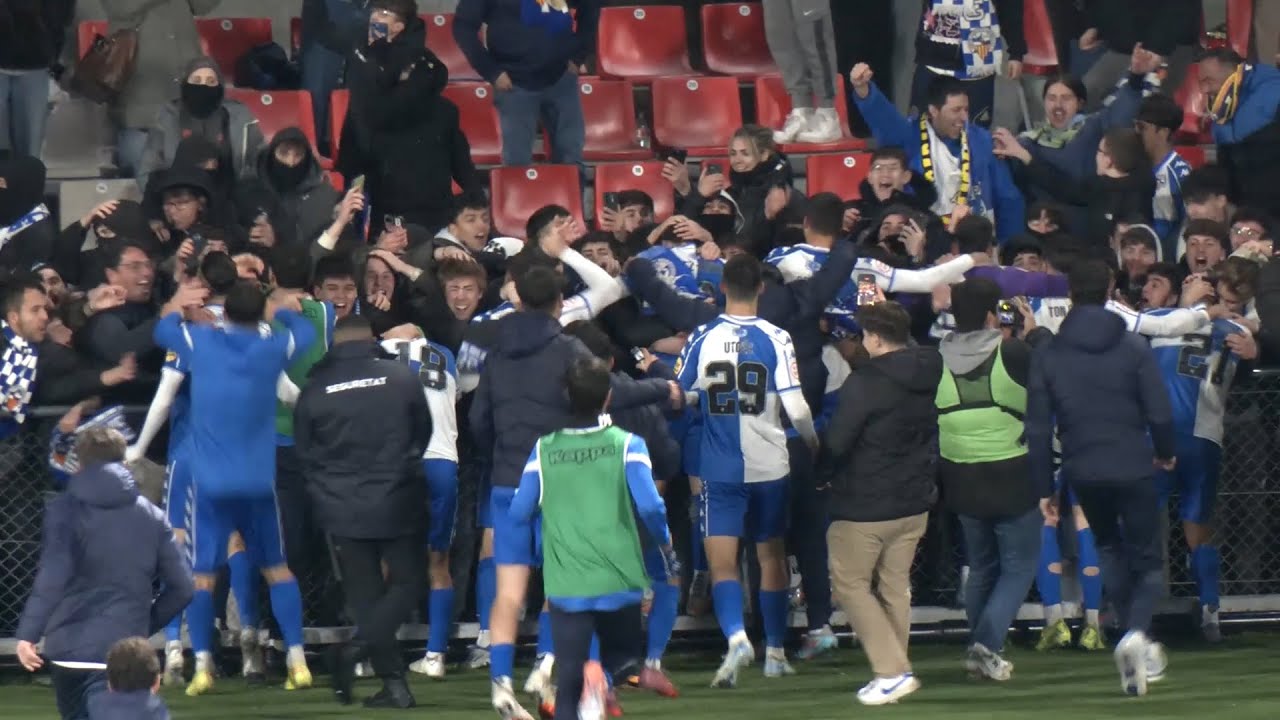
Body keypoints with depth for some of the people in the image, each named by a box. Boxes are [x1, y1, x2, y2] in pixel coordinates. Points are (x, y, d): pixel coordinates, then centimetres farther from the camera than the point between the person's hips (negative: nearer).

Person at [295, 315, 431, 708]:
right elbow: (424, 434, 7)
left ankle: (393, 680, 5)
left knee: (366, 594, 10)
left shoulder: (314, 390, -3)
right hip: (398, 506, -1)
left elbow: (304, 453, 6)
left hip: (343, 510, 1)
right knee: (405, 583, 11)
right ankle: (359, 647, -11)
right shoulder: (403, 377, -6)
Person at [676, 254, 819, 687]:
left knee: (722, 562, -3)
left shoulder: (703, 338, -5)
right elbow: (796, 409, -11)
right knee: (771, 557, 16)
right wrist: (814, 444, 8)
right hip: (769, 467, 1)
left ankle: (736, 636, -27)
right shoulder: (776, 339, -8)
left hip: (719, 468, -1)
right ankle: (775, 651, 23)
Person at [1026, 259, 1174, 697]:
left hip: (1082, 472, 2)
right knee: (1147, 559, 6)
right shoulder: (1133, 348, -6)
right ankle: (1136, 633, -21)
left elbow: (1038, 427, -1)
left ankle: (1135, 643, 25)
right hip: (1132, 468, -2)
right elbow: (1160, 414, -6)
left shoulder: (1047, 355, -1)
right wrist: (1165, 453, 15)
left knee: (1110, 549, 26)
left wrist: (1043, 487, 5)